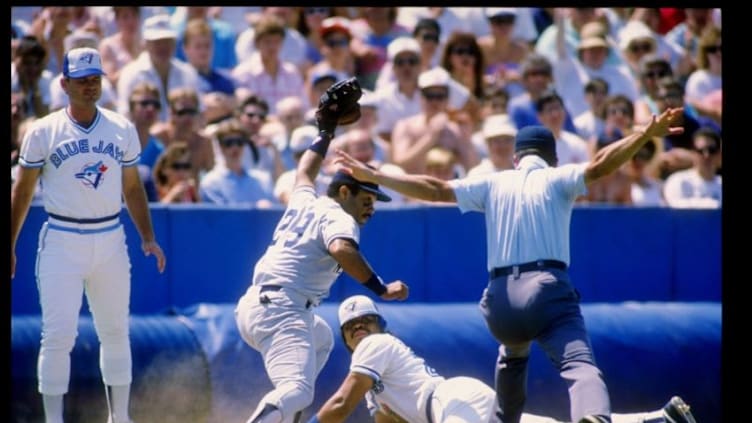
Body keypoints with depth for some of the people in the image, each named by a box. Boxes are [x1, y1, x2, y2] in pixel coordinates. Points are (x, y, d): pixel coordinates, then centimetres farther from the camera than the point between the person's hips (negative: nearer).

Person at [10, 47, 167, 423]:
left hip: (111, 240, 3)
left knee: (115, 332, 10)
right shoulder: (43, 132, -2)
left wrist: (147, 237, 6)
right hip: (62, 242, -3)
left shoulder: (122, 130, 7)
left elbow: (132, 188, 14)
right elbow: (22, 191, 3)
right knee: (58, 335, -8)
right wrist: (9, 246, 0)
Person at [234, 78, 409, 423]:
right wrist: (380, 289, -25)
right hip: (281, 312, -10)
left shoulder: (304, 204, 21)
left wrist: (326, 132, 51)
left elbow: (304, 174, 43)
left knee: (321, 339, 37)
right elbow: (341, 250, -25)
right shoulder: (339, 219, -3)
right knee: (297, 392, -27)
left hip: (250, 307, 10)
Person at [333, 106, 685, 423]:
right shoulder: (556, 179, 10)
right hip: (548, 290, -4)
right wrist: (647, 134, -14)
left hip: (501, 299, 4)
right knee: (579, 364, -22)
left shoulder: (494, 184, 17)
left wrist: (373, 177, 16)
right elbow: (598, 166, -7)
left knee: (512, 355, 36)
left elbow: (436, 190, 12)